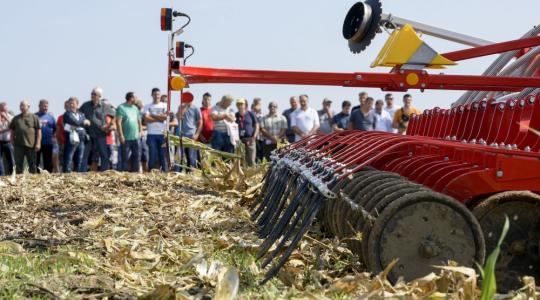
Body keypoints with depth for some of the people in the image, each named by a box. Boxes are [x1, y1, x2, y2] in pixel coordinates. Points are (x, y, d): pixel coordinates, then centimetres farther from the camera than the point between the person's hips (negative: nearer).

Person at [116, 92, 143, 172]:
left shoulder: (135, 108, 16)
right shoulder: (121, 108, -6)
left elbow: (139, 120, 24)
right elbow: (118, 122, -12)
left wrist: (140, 131, 11)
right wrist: (121, 135, -17)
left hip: (135, 138, 7)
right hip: (126, 138, -6)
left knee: (137, 156, 5)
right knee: (125, 157, -2)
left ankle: (135, 172, 11)